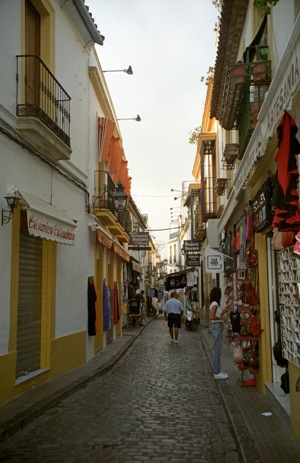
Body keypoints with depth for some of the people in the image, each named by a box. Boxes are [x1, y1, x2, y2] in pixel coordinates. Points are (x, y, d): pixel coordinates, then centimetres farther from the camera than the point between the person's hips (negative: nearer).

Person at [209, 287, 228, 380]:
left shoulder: (214, 304, 14)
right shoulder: (215, 304, -15)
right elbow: (212, 317, -24)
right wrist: (222, 318, -16)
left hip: (217, 327, 10)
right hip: (217, 327, -10)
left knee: (216, 350, 15)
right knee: (217, 351, -6)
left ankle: (217, 370, 22)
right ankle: (217, 372, -1)